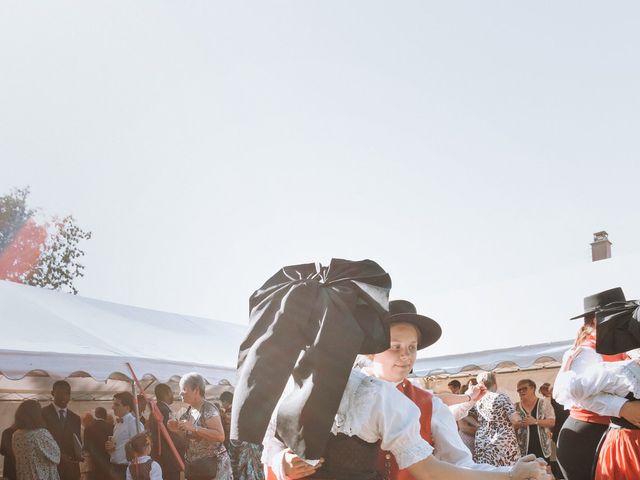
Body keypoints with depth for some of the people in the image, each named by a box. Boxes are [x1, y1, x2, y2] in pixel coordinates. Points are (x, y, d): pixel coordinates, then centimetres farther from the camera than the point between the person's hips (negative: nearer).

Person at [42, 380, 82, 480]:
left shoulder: (75, 418, 12)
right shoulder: (42, 413, -3)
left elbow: (78, 445, 12)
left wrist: (78, 456, -9)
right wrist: (58, 455, -18)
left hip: (71, 470, 4)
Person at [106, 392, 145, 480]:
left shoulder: (134, 423, -15)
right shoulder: (118, 423, 13)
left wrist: (115, 447, -17)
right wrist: (110, 447, 2)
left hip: (126, 469, -8)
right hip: (116, 468, 8)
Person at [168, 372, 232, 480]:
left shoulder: (208, 409, -15)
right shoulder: (189, 411, 9)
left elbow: (220, 436, -26)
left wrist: (194, 428, -29)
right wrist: (177, 430, 3)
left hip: (212, 467, -8)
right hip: (194, 468, 8)